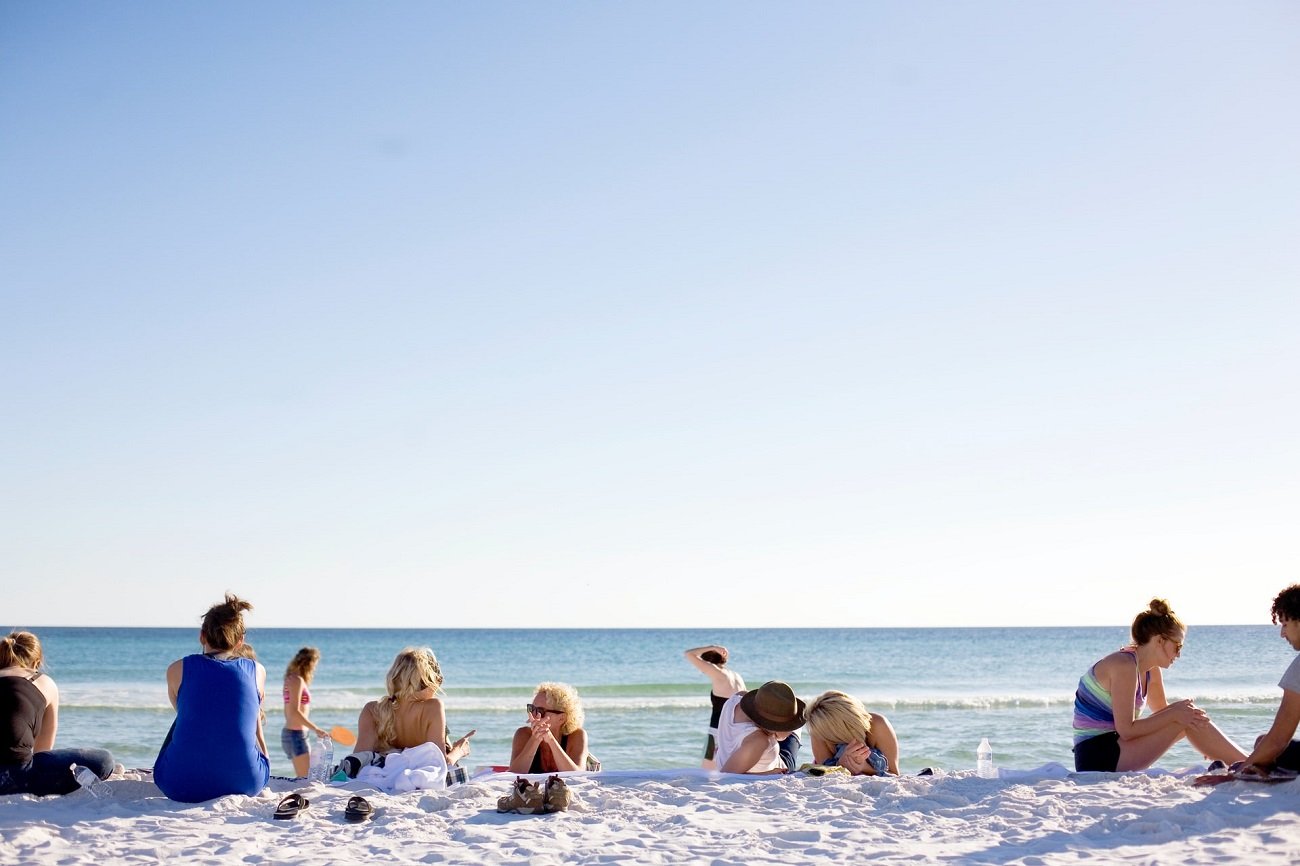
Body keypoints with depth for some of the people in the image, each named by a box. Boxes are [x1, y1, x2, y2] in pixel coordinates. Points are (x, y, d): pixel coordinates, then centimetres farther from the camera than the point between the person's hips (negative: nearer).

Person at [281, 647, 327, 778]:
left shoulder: (292, 679, 15)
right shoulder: (297, 680, -13)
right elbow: (295, 712, -21)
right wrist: (316, 729, -20)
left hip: (289, 732, 10)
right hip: (296, 733, -10)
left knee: (302, 778, 12)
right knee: (305, 778, -10)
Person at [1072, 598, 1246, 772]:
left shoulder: (1151, 670, 9)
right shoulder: (1124, 666, -19)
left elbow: (1161, 709, 23)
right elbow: (1126, 730, -22)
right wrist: (1174, 714, -17)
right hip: (1097, 757, -9)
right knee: (1183, 722, -12)